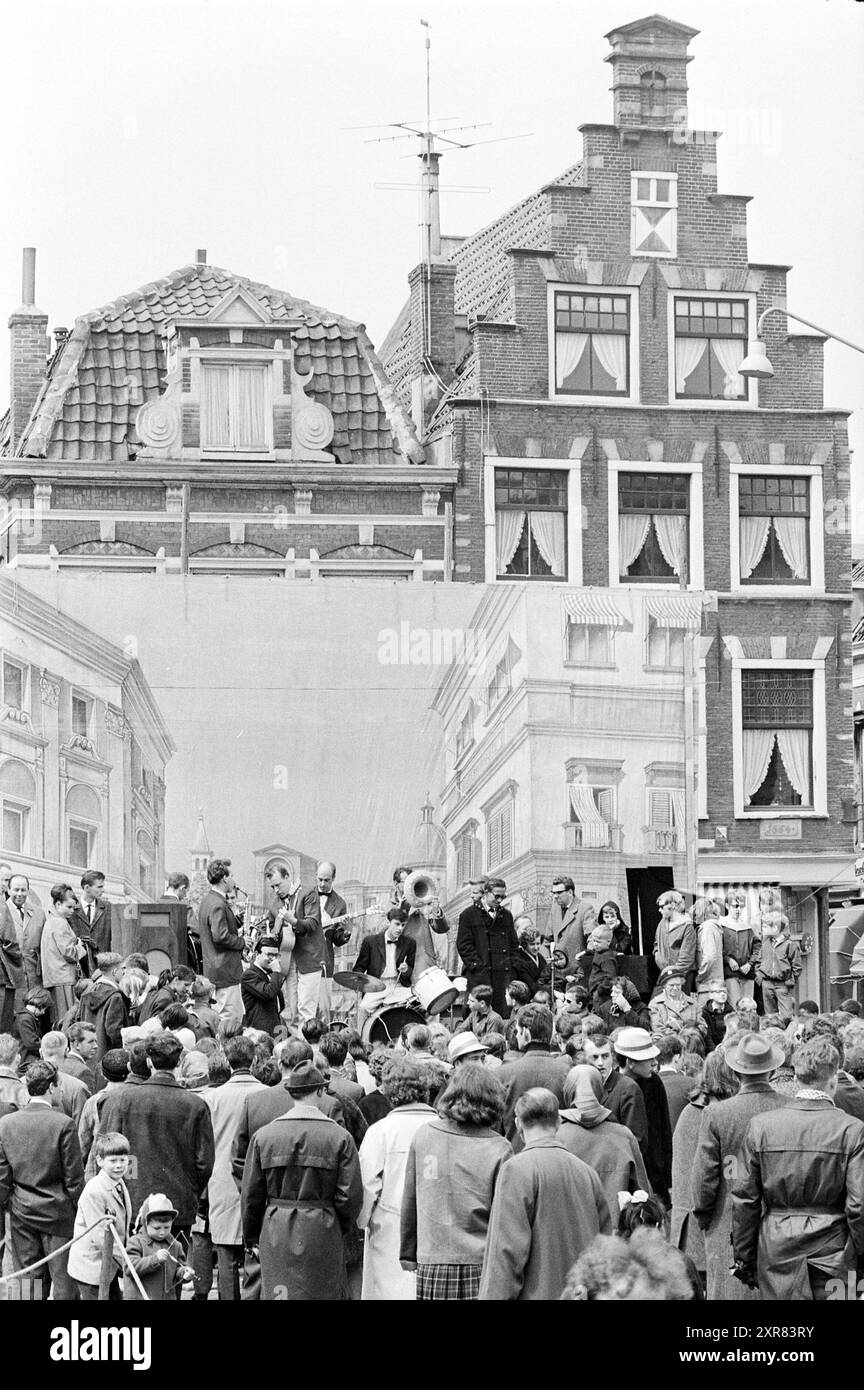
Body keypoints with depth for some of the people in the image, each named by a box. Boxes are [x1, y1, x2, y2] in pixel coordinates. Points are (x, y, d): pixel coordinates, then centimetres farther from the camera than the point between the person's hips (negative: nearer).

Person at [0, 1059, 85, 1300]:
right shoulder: (63, 1124, -14)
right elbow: (74, 1177, -10)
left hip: (21, 1211, 4)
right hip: (57, 1211, -4)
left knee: (25, 1278, 11)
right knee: (64, 1279, 4)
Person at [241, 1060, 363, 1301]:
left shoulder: (263, 1135, 1)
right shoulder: (339, 1137, -5)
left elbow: (251, 1195, 5)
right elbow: (350, 1195, -5)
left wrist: (251, 1236, 16)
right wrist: (339, 1229, 11)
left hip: (275, 1235, 2)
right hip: (322, 1234, -2)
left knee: (277, 1294, 5)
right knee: (324, 1294, 6)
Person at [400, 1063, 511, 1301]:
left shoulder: (423, 1135, 1)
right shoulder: (499, 1150, -7)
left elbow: (409, 1203, 9)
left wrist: (408, 1254, 18)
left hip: (430, 1267, 2)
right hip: (481, 1270, -2)